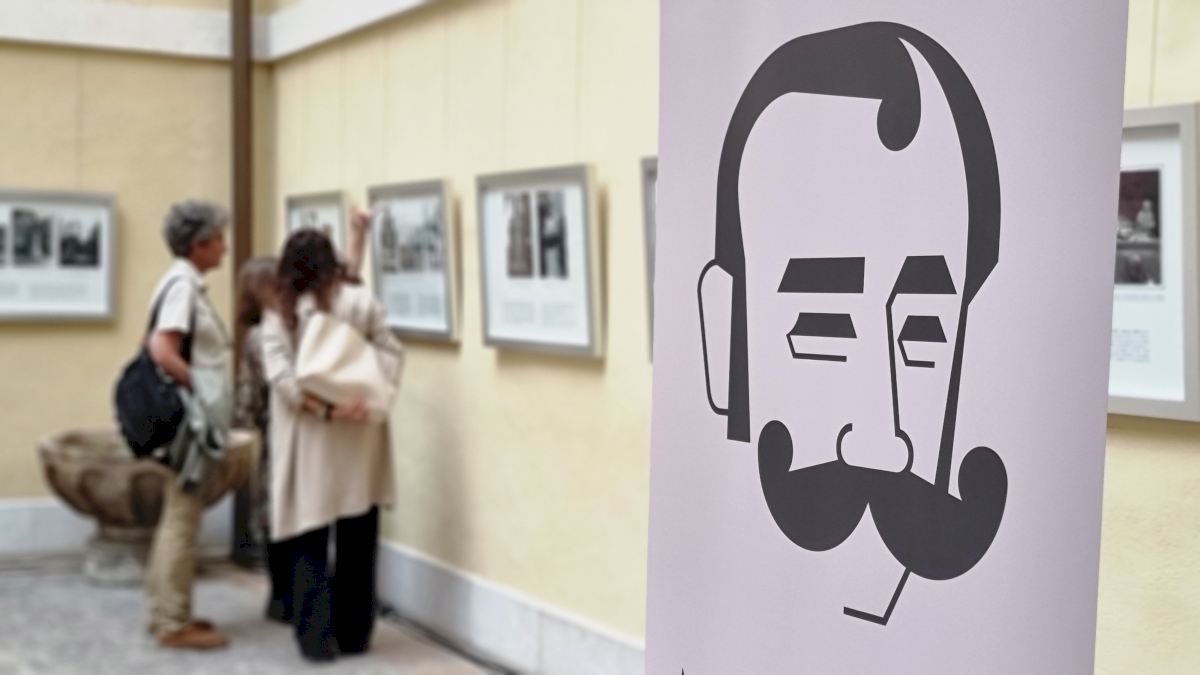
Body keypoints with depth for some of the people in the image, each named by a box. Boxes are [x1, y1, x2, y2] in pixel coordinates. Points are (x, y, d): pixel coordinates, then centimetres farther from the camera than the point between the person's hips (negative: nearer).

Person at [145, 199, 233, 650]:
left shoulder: (189, 284, 13)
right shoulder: (182, 284, -14)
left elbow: (171, 350, 14)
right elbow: (163, 353, -24)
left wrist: (208, 395, 9)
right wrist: (203, 392, -16)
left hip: (194, 417, 10)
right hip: (188, 417, -10)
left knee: (176, 516, 14)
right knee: (182, 519, -4)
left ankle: (167, 613, 23)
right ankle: (174, 623, 2)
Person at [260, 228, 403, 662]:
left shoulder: (280, 312, 0)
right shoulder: (362, 302, 3)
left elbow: (279, 373, -13)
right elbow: (391, 353, -6)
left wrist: (323, 409, -17)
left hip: (309, 441, -1)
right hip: (360, 436, 2)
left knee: (308, 543, 6)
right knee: (358, 541, 11)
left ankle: (317, 638, 4)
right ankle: (354, 635, 18)